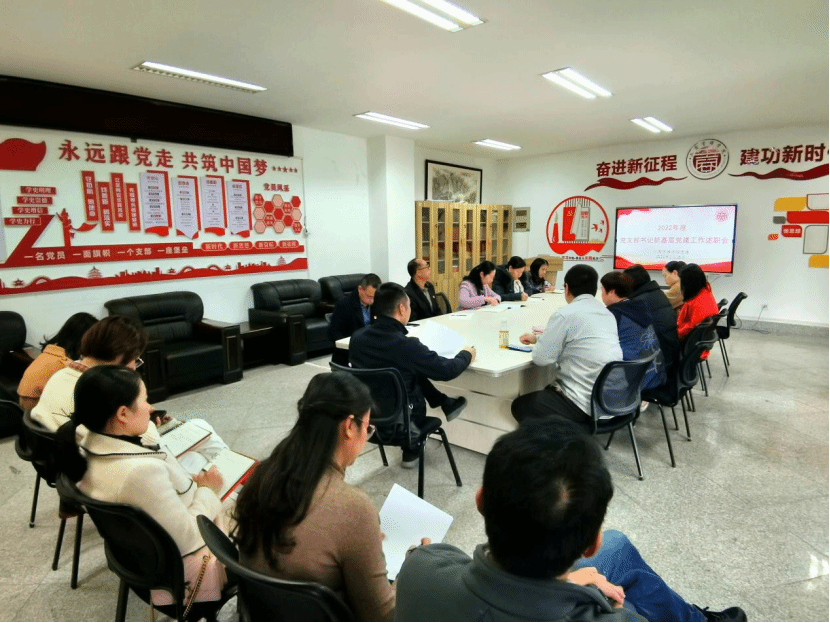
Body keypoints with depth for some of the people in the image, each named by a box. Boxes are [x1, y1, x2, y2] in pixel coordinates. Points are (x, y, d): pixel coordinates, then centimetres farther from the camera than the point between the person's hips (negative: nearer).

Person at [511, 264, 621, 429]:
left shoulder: (565, 314, -15)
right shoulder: (607, 314, 9)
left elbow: (541, 358, -12)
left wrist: (538, 342, 9)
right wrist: (538, 338, 22)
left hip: (586, 404, -8)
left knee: (519, 406, 10)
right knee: (550, 391, 32)